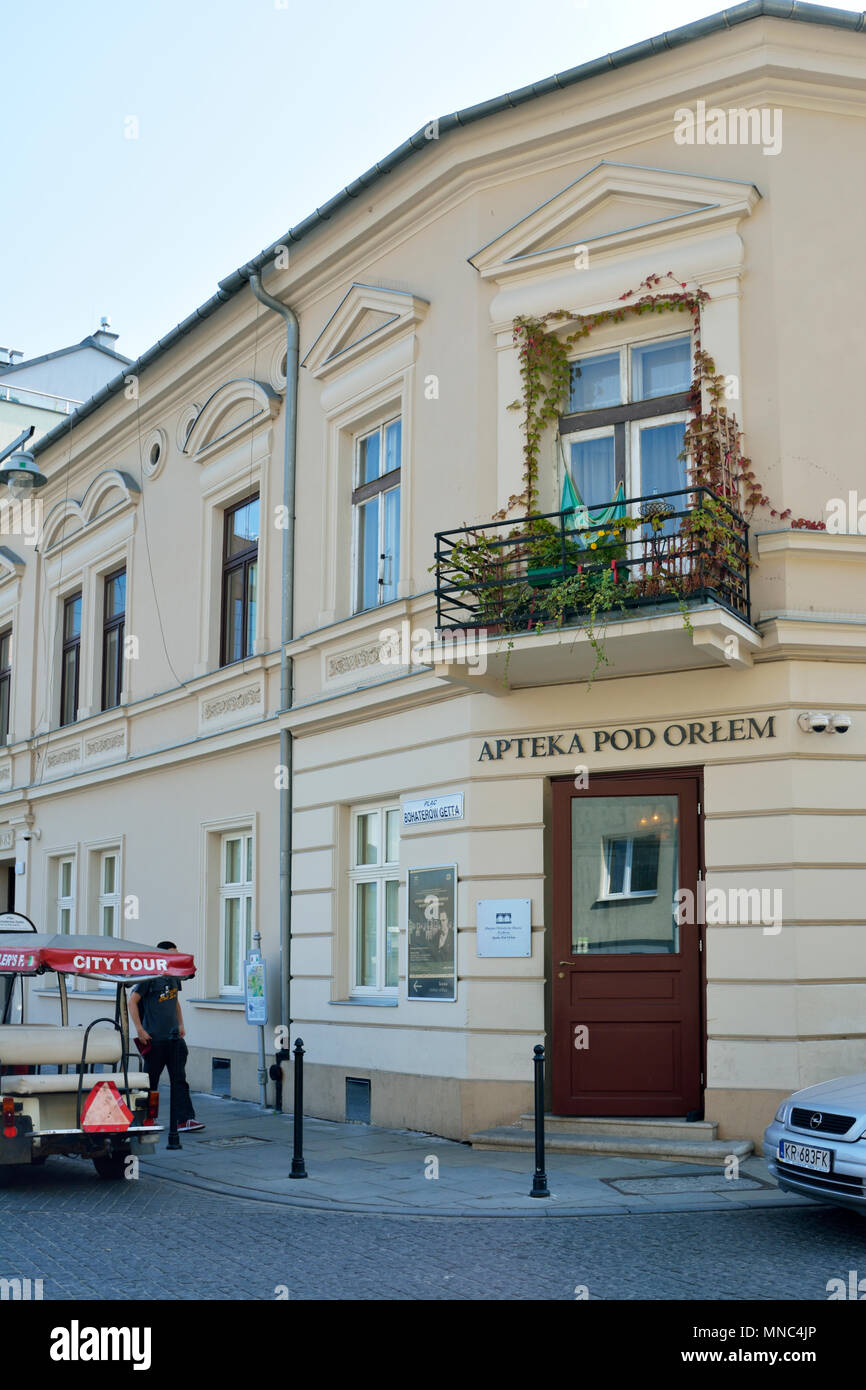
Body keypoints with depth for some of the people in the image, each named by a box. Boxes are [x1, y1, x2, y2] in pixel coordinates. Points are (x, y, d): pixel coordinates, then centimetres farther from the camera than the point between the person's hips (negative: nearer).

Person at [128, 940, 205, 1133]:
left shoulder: (174, 978, 12)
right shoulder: (149, 978, -9)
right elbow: (132, 1002, -9)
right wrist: (139, 1030, -13)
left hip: (174, 1038, 6)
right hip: (154, 1038, -6)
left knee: (179, 1079, -2)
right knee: (150, 1080, 4)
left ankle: (185, 1119, -7)